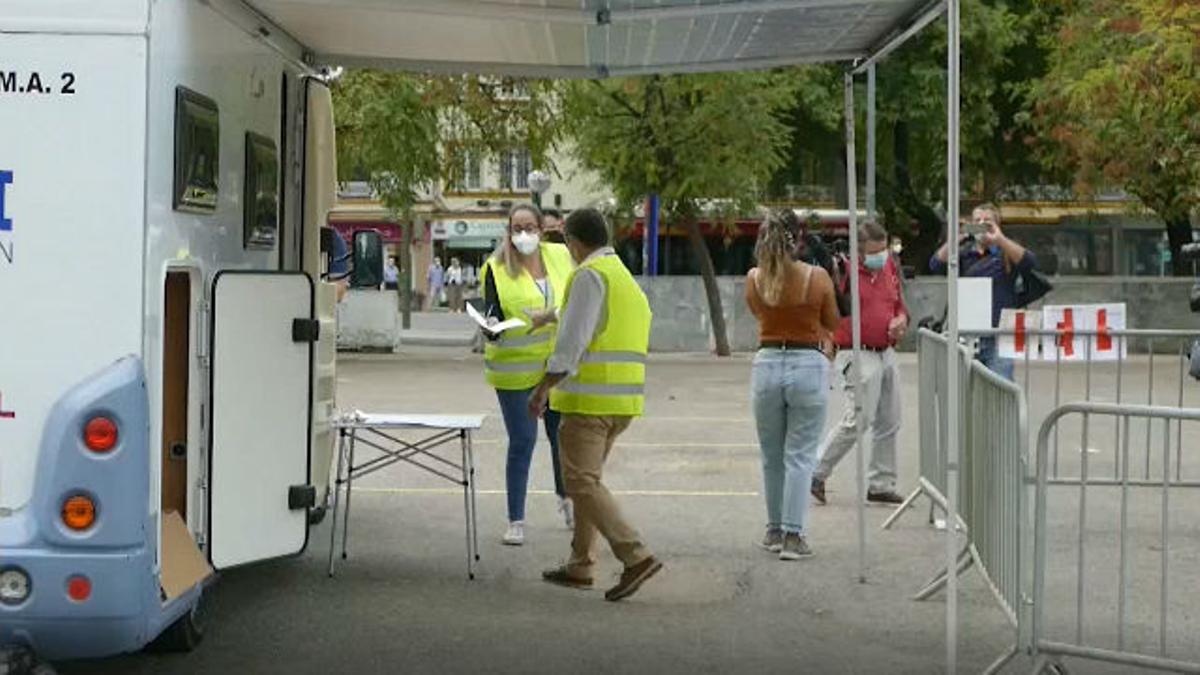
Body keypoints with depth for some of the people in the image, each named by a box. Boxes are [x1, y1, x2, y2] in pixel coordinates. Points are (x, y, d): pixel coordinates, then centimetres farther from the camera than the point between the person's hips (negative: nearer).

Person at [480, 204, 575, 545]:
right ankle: (516, 521, 5)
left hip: (558, 364, 3)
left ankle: (566, 497, 40)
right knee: (522, 442, -4)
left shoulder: (561, 257, 4)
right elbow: (492, 314, -10)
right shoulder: (497, 268, -6)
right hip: (515, 367, -3)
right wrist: (491, 328, -31)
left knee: (562, 434, 14)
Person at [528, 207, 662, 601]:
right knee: (587, 478, 17)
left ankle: (636, 557, -16)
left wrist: (544, 388, -14)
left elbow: (574, 338, -18)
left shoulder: (590, 275, -10)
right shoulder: (627, 278, 19)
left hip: (590, 397, -10)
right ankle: (580, 565, 22)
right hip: (624, 399, 10)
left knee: (582, 483, -9)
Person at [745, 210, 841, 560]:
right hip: (808, 365, -2)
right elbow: (833, 324, 4)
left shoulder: (754, 279, -3)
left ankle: (775, 530, 25)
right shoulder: (817, 277, -9)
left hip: (767, 365, 2)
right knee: (800, 456, 2)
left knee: (772, 457, 16)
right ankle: (793, 535, -1)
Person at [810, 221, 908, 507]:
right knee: (857, 421, -13)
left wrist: (902, 319, 4)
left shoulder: (890, 266, 11)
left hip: (887, 353, 8)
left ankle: (882, 486, 19)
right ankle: (817, 473, 2)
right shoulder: (845, 271, -11)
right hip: (860, 356, -8)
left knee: (889, 423, 9)